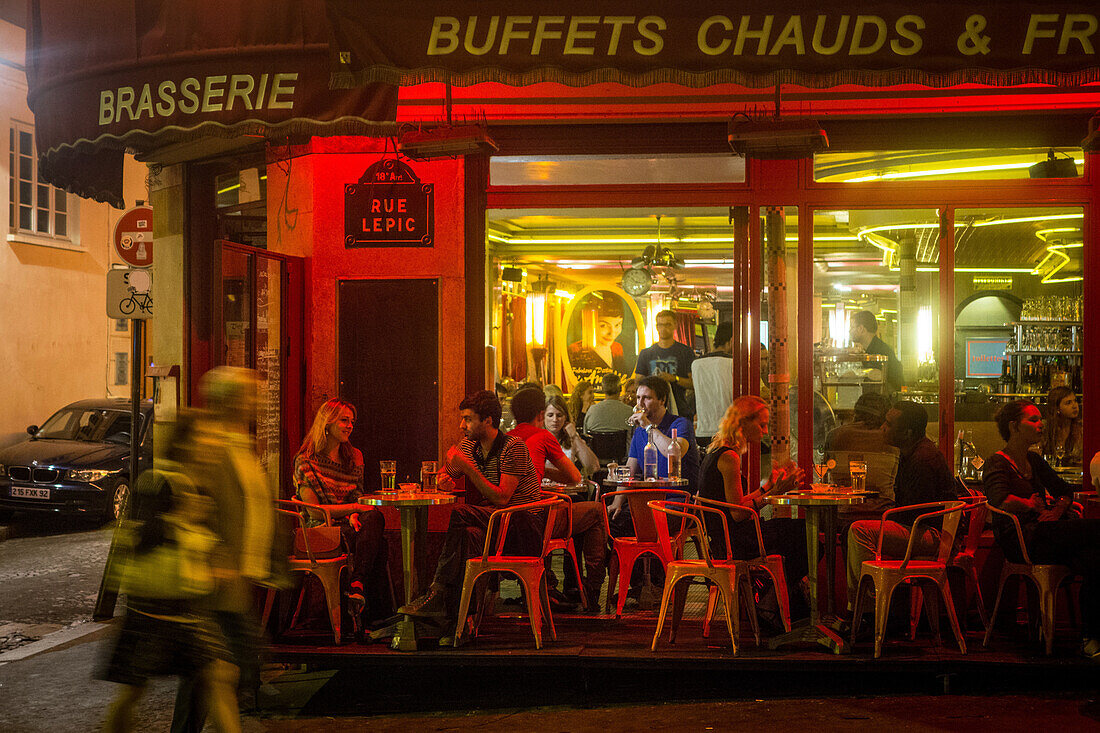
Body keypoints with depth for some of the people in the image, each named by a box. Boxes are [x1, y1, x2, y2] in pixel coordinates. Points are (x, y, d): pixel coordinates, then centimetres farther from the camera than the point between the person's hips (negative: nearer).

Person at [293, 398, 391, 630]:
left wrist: (355, 515, -6)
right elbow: (315, 511, -7)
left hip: (349, 525, 5)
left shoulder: (354, 457, 17)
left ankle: (357, 589, -39)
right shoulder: (306, 461, -1)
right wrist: (355, 507, -15)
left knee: (373, 519, -34)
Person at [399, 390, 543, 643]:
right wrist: (445, 478, -6)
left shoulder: (513, 447, -12)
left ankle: (436, 594, -26)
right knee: (467, 536, -31)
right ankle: (456, 624, -36)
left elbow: (501, 498, -20)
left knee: (460, 514, -30)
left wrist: (468, 467, -22)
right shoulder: (468, 445, 10)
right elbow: (445, 477, 20)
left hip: (524, 524, -6)